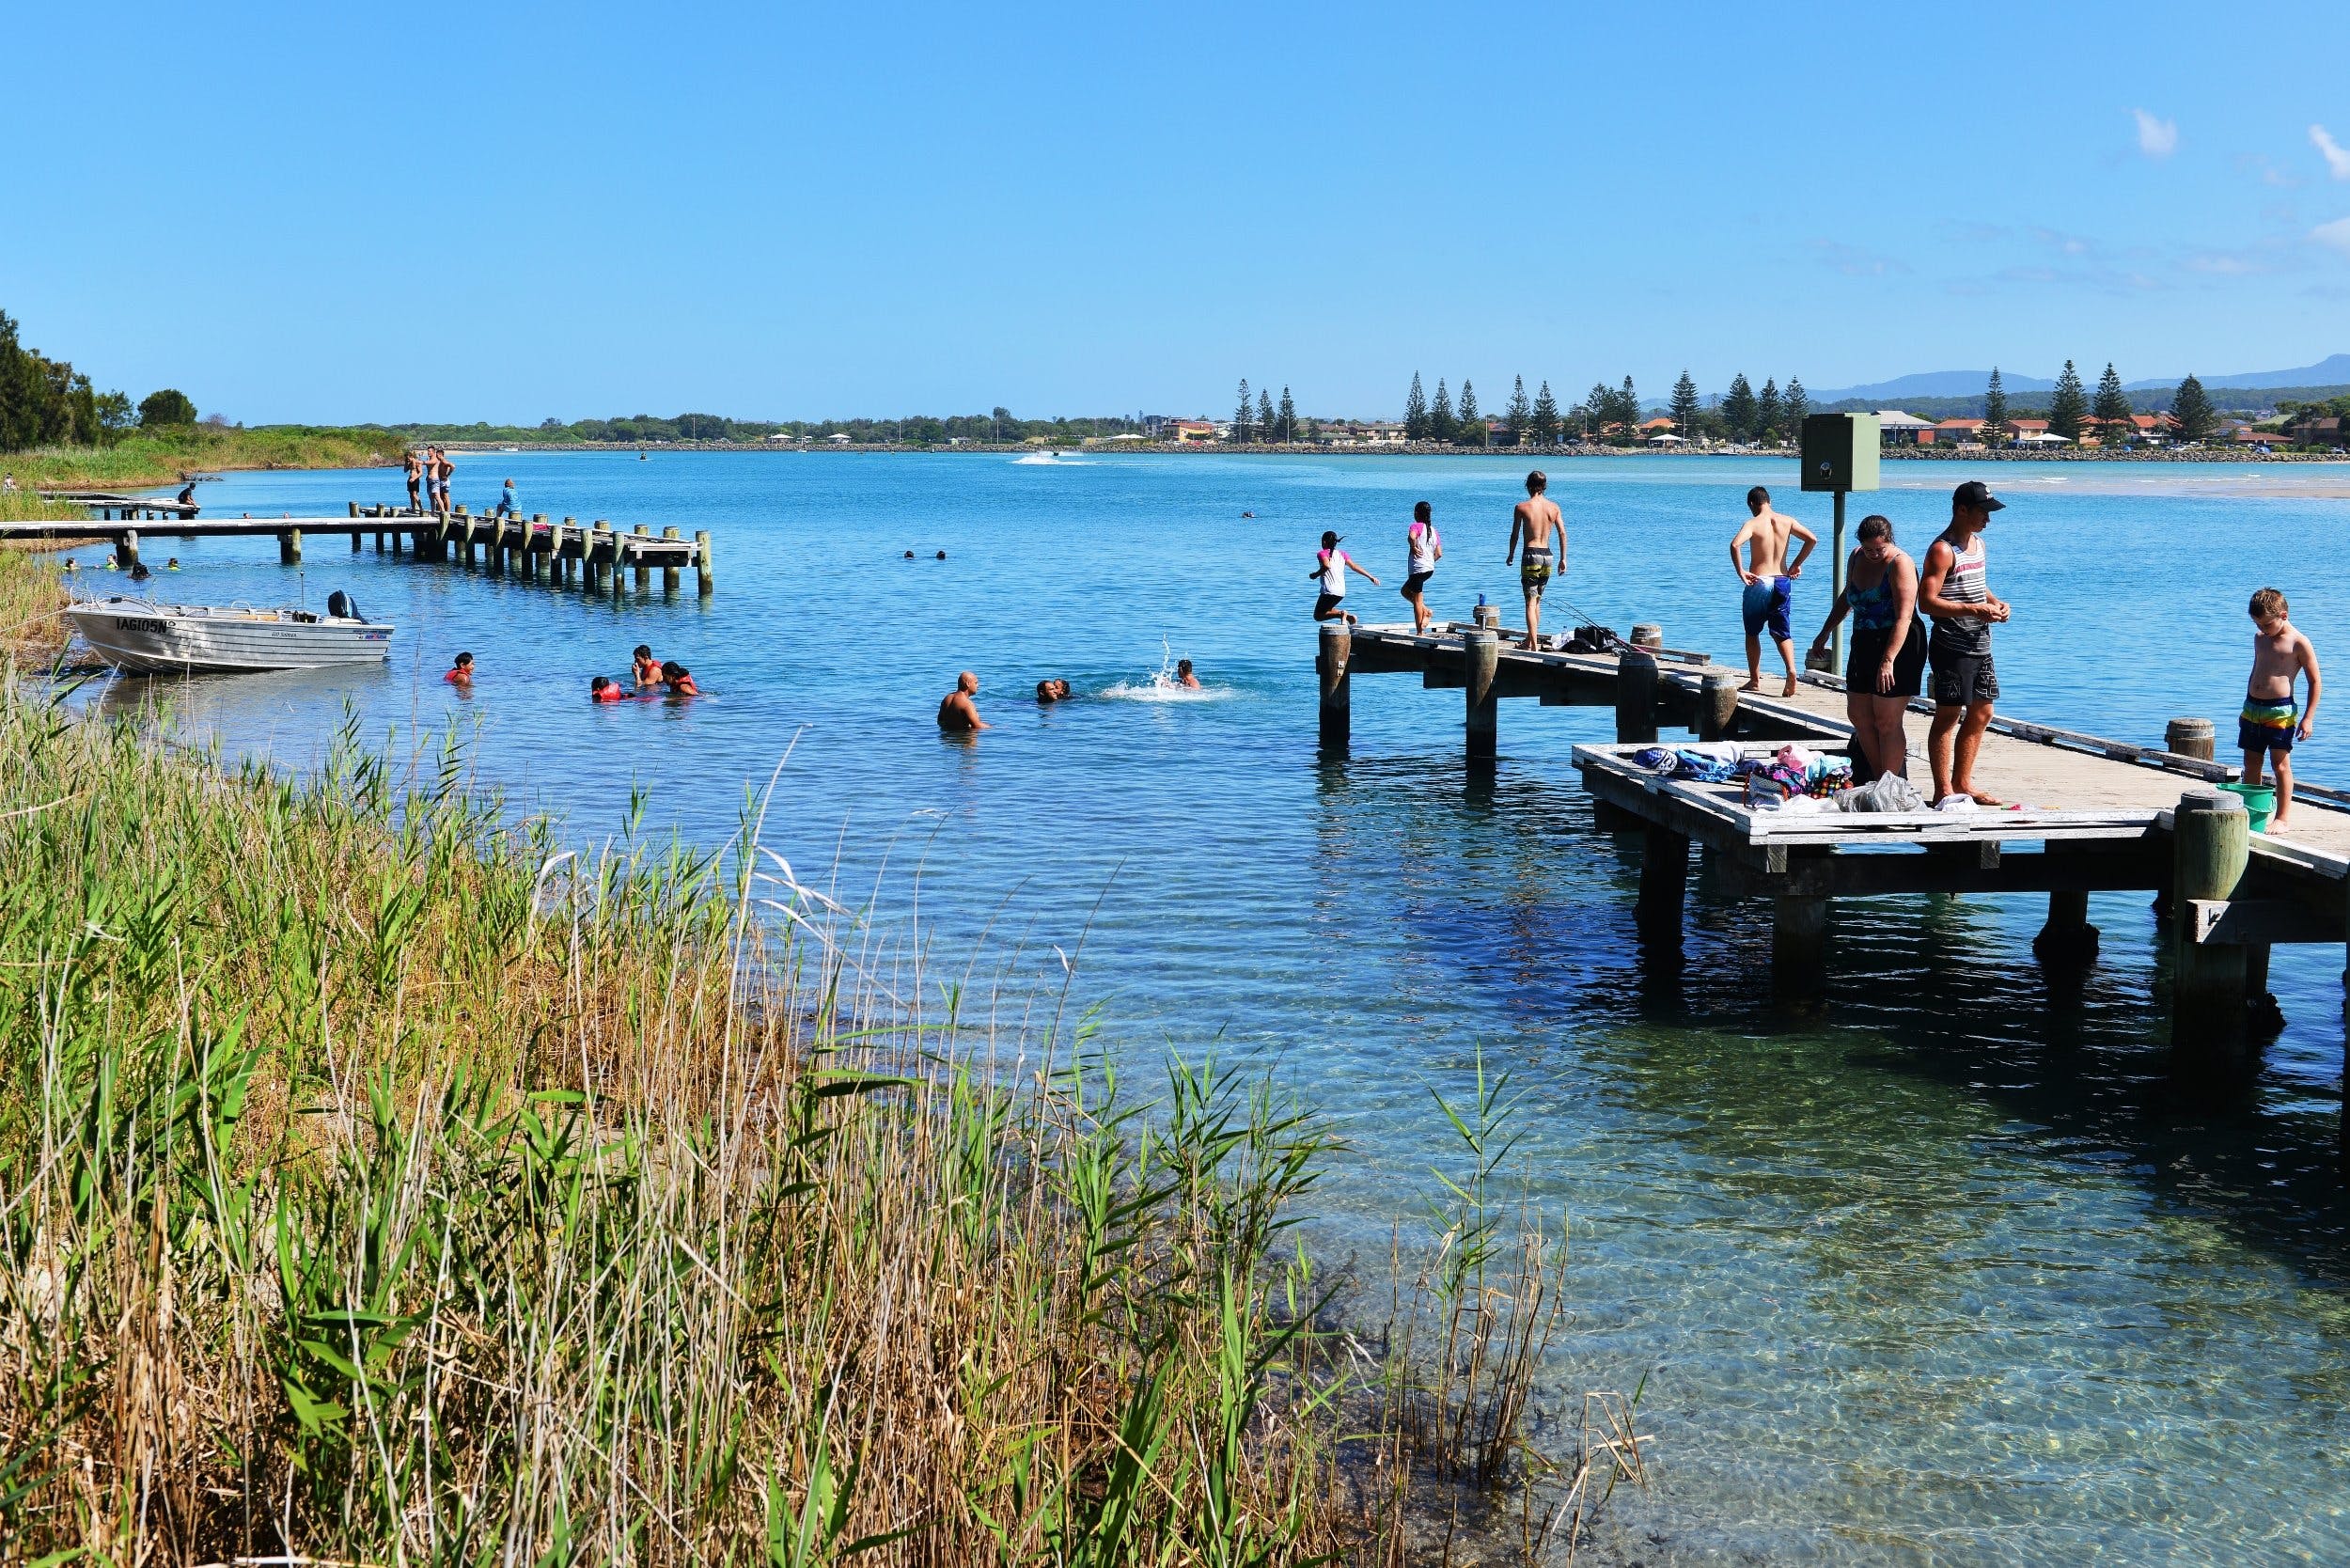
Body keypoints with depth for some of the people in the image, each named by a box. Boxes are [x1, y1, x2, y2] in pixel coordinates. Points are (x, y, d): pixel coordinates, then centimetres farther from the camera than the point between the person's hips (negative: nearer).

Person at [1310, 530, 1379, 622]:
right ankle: (1349, 616, 4)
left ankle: (1341, 614, -18)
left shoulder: (1322, 553, -3)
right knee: (1327, 610, 27)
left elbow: (1327, 566, -24)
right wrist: (1371, 577, 5)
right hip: (1341, 591, 7)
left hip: (1329, 591, -7)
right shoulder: (1342, 554, 14)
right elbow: (1354, 567, 5)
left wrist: (1315, 575, -10)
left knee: (1318, 616, 5)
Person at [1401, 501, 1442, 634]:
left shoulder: (1417, 526, -8)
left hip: (1418, 568, -8)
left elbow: (1411, 537, -32)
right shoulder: (1433, 530, 14)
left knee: (1416, 600, 0)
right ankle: (1425, 610, 10)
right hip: (1430, 568, 8)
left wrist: (1413, 547, -15)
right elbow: (1439, 554, 11)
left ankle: (1420, 633, 0)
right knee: (1405, 590, 25)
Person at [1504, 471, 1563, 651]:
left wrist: (1510, 555, 15)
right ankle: (1530, 640, 27)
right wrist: (1563, 559, 8)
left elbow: (1514, 535, 0)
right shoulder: (1553, 507, 5)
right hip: (1548, 555, 5)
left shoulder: (1522, 507, -6)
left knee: (1531, 602, -5)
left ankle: (1533, 645, -13)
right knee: (1537, 601, 18)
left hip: (1531, 555, -5)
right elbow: (1563, 533, 3)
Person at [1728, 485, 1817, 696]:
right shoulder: (1787, 521, 4)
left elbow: (1735, 545, -27)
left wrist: (1740, 571, -17)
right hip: (1783, 582, 4)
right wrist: (1796, 565, 8)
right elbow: (1812, 539, 1)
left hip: (1758, 583, -4)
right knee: (1781, 632, 11)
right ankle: (1791, 670, -13)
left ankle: (1755, 679, 13)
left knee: (1752, 632, 12)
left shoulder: (1753, 523, -9)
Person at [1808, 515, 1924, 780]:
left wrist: (1888, 661, -33)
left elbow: (1904, 617, -25)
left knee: (1887, 722, -8)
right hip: (1863, 646, 9)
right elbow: (1847, 598, 27)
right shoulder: (1856, 559, 8)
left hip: (1897, 648, -9)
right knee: (1858, 715, 11)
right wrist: (1825, 634, 30)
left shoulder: (1900, 563, -16)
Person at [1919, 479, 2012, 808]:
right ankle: (1943, 791, -1)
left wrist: (1994, 602, 8)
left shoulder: (1978, 543, 14)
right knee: (1948, 716, -5)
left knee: (1981, 715, 13)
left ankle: (1962, 783, 23)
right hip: (1952, 647, -9)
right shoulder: (1943, 550, -14)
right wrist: (1975, 610, -25)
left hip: (1980, 646, 9)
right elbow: (1927, 601, -21)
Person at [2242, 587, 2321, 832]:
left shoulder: (2298, 643, -9)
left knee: (2281, 764, -3)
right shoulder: (2260, 639, 12)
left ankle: (2283, 817, 5)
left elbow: (2314, 681, -6)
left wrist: (2308, 718, -10)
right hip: (2252, 708, 7)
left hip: (2280, 712, -7)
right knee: (2251, 764, 10)